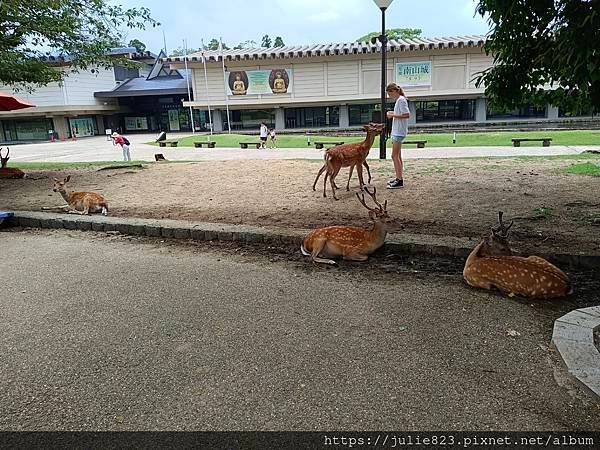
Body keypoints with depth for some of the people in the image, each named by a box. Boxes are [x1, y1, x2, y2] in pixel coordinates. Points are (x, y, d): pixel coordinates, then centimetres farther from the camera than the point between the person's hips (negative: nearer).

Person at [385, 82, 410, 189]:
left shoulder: (401, 100, -13)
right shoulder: (399, 100, 17)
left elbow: (407, 115, -21)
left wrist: (393, 115, -17)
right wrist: (393, 113, 11)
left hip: (399, 132, -11)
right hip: (396, 131, 11)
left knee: (395, 156, -10)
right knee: (397, 156, 13)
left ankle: (400, 181, -8)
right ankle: (398, 178, 19)